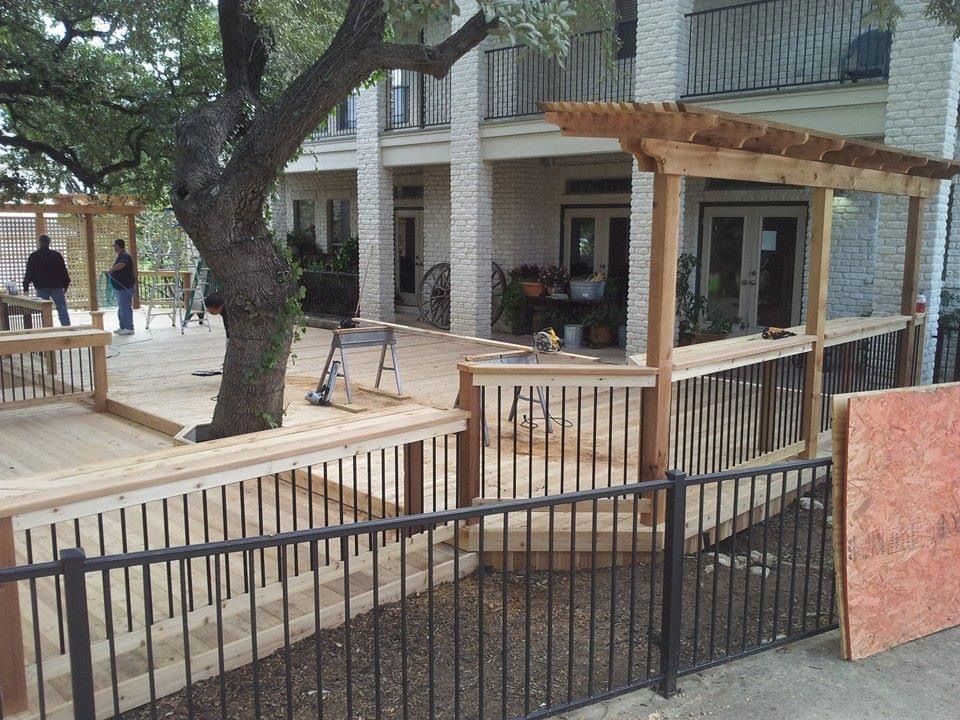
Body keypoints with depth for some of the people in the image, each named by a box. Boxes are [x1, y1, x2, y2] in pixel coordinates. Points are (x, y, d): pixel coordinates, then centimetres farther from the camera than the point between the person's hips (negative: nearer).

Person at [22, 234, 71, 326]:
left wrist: (26, 287, 6)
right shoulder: (56, 255, 1)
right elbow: (64, 271, 4)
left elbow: (28, 273, 2)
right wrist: (66, 284, 10)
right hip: (57, 287, 0)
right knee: (62, 309, 2)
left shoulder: (33, 256, 2)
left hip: (42, 288, 0)